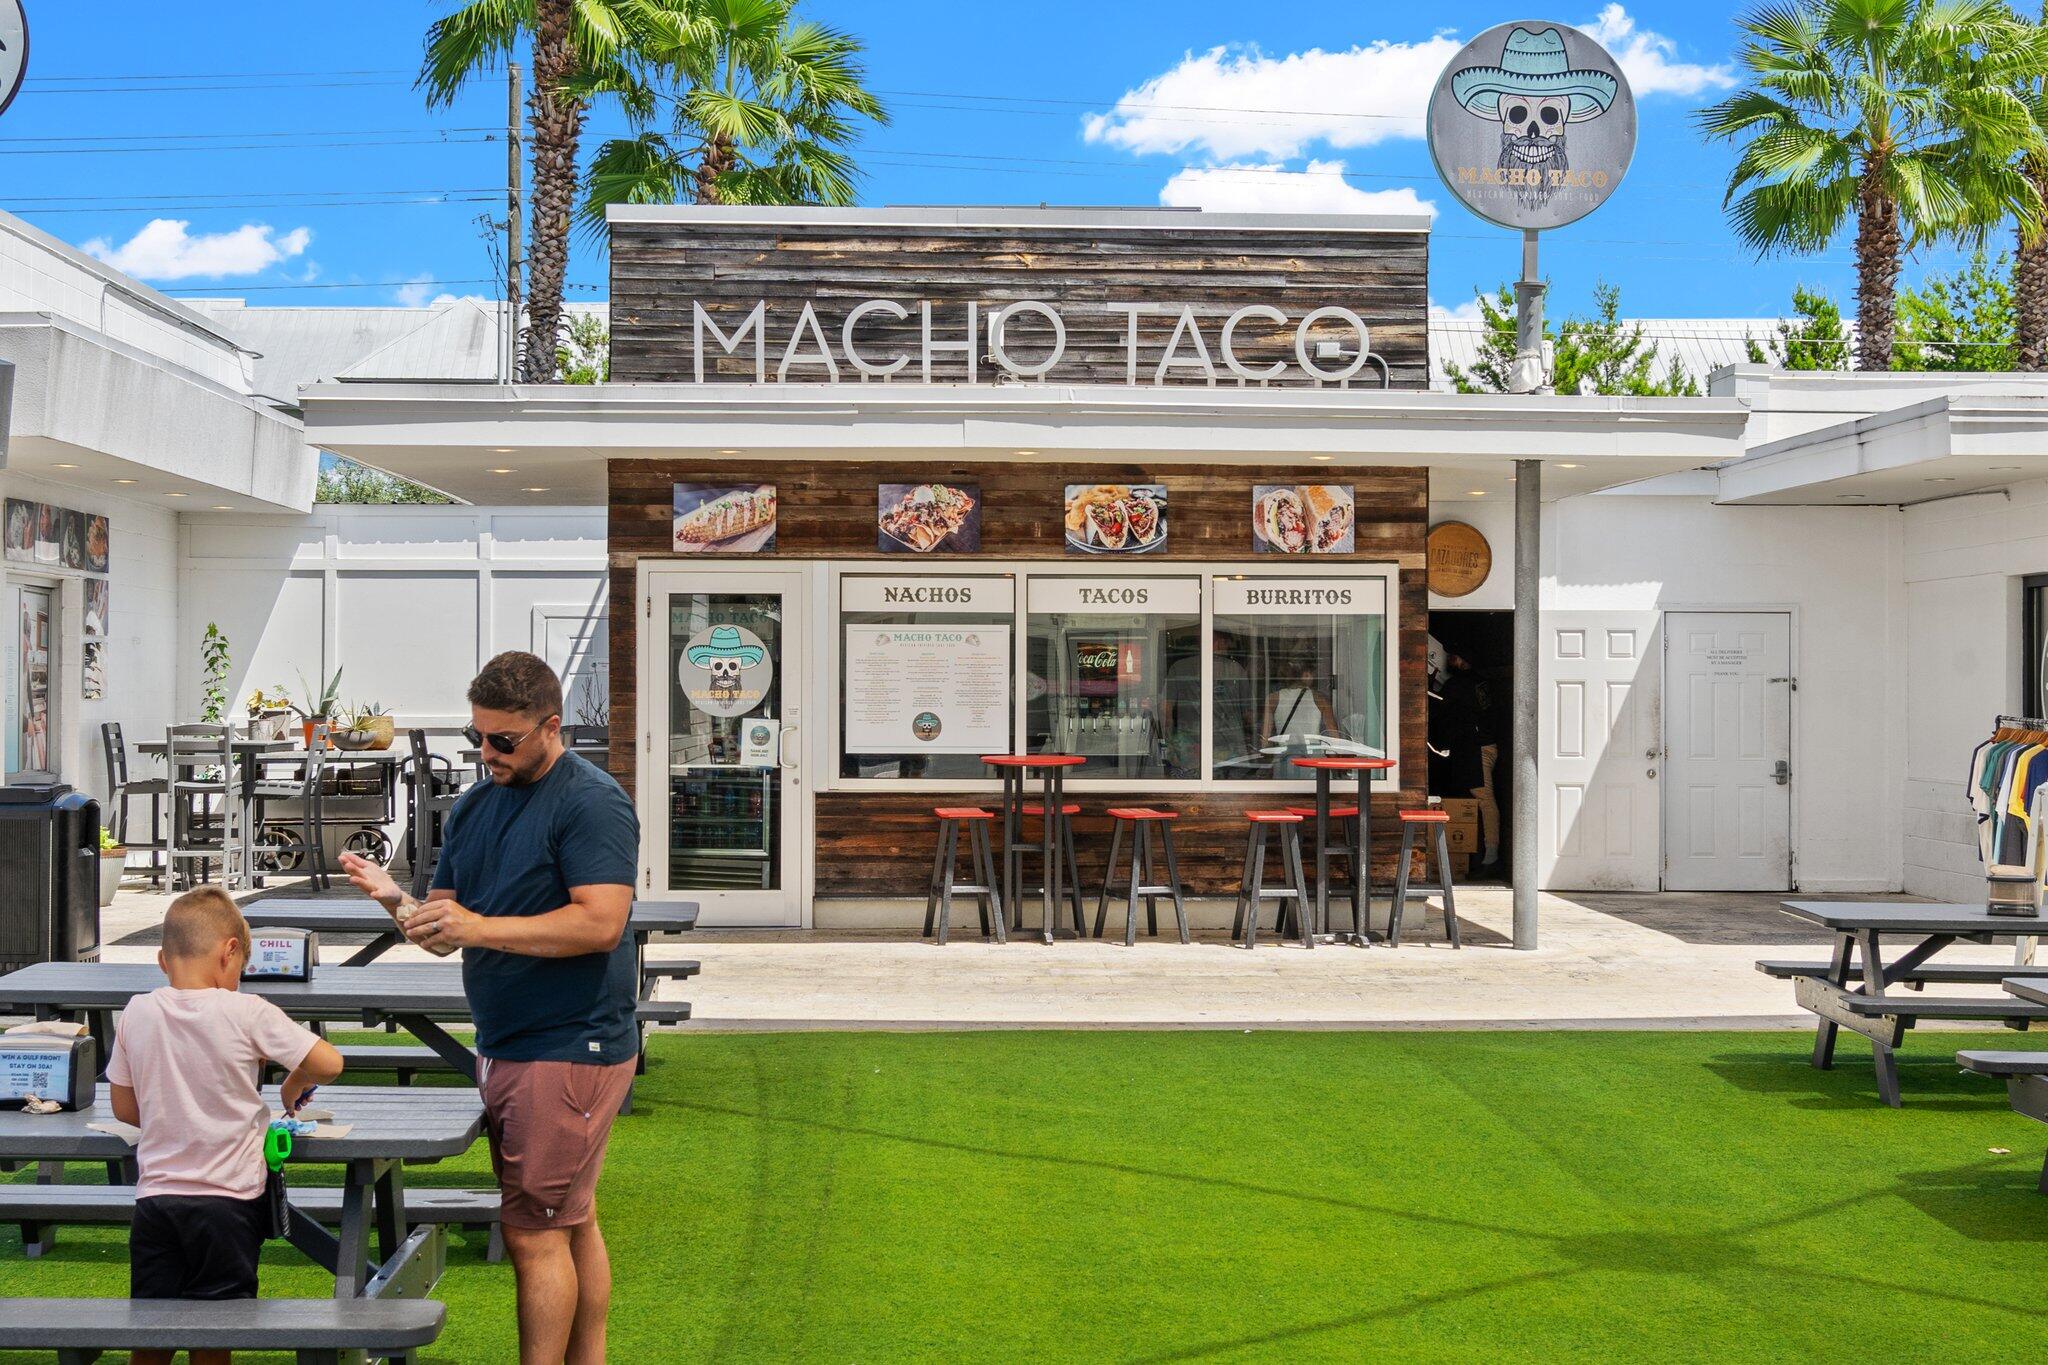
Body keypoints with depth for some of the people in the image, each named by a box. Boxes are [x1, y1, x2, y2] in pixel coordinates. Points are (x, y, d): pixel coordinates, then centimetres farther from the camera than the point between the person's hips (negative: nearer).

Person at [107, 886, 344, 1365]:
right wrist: (293, 1089, 8)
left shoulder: (136, 1014, -1)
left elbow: (125, 1109, 8)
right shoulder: (247, 1013, -12)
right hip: (227, 1198, -3)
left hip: (156, 1196, 3)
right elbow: (328, 1064, -12)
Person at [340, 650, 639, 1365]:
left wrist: (481, 928, -26)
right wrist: (397, 901, -9)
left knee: (534, 1232, -6)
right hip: (502, 1046, 8)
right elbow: (443, 927, 13)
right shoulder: (474, 805, 12)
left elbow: (601, 923, -22)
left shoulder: (592, 801, -13)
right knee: (571, 1224, 16)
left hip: (569, 1048, -8)